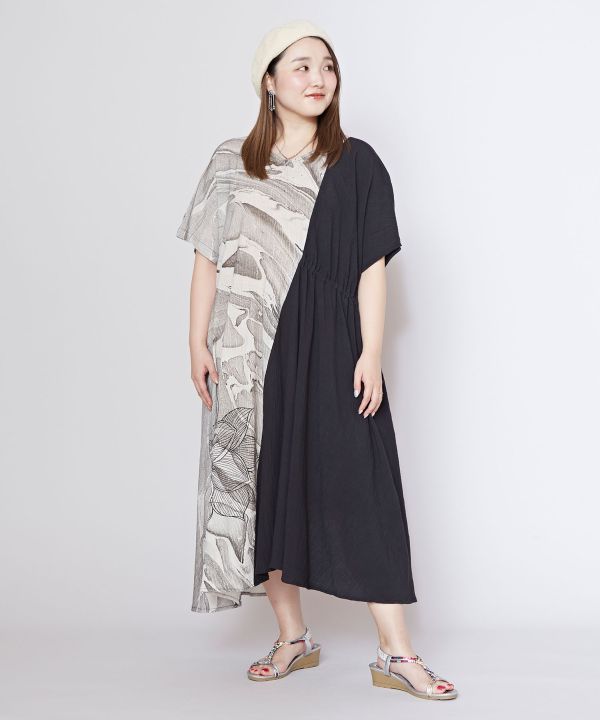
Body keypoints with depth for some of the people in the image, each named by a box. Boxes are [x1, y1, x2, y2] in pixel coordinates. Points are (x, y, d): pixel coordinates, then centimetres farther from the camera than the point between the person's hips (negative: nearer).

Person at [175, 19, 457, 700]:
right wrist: (198, 343, 0)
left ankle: (395, 653, 1)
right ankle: (293, 638, 21)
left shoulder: (356, 164, 4)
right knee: (265, 486, 6)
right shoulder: (231, 164, 8)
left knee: (359, 488, -5)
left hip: (331, 347, -2)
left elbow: (372, 266, -1)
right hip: (250, 352, 2)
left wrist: (371, 353, -8)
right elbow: (208, 258, 7)